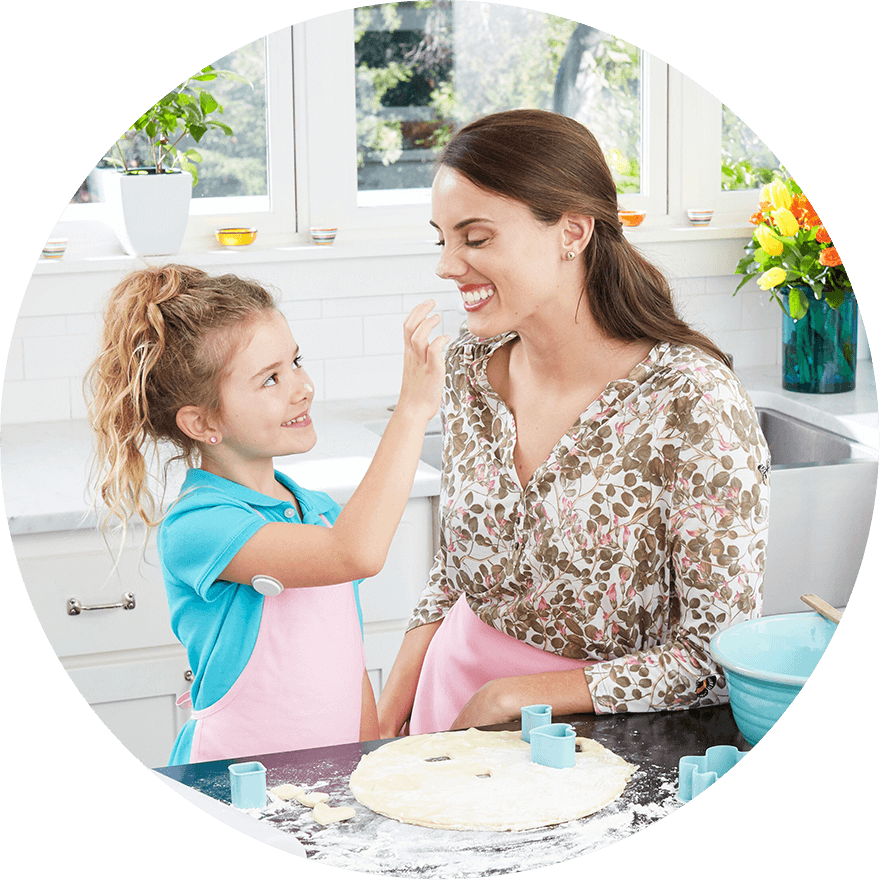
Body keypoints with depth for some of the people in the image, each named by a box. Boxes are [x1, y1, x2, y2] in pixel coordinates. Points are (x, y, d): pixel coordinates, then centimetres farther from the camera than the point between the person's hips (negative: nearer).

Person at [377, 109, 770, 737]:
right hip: (457, 694, 4)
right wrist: (389, 717, 3)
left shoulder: (695, 403, -20)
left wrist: (512, 698, -15)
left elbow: (721, 656, -17)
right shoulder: (471, 367, -1)